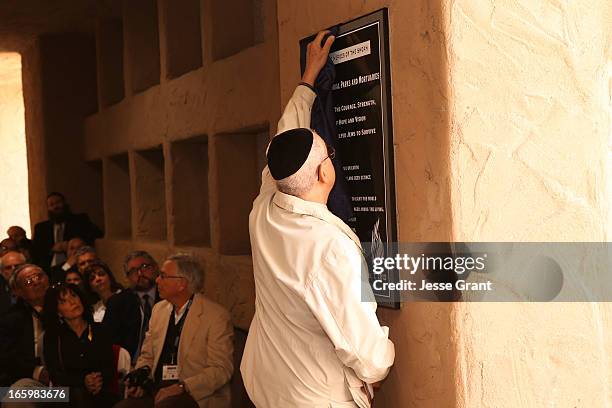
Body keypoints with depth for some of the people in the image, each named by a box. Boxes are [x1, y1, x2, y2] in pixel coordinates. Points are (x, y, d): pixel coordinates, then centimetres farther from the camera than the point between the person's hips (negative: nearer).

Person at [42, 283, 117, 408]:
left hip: (101, 394, 1)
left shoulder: (99, 330, 12)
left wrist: (101, 380, -20)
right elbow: (55, 375, -4)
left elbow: (110, 366, 4)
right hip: (67, 396, -1)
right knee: (77, 393, -35)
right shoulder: (52, 337, 7)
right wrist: (82, 381, -23)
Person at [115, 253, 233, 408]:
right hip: (158, 392, 6)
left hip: (199, 395, -6)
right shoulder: (159, 309, 15)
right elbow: (147, 356, 22)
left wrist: (181, 387, -21)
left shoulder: (217, 316, -6)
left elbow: (221, 370, -11)